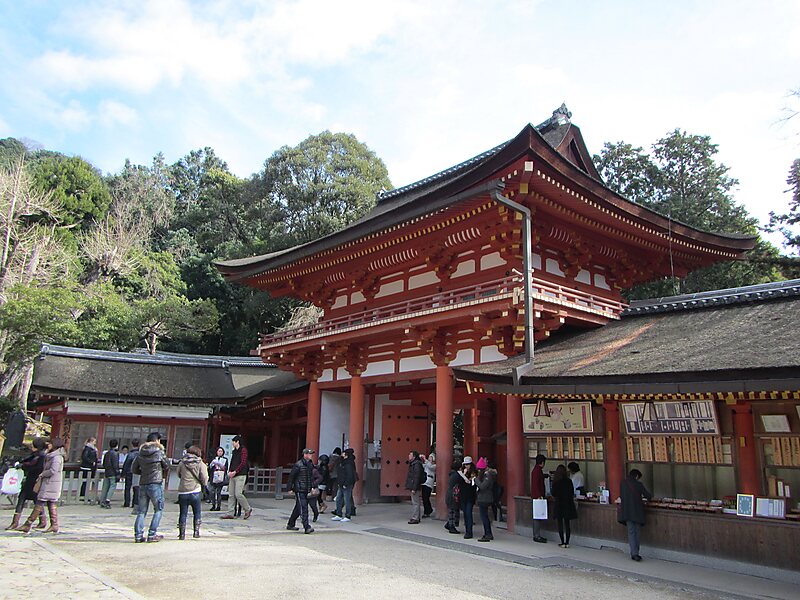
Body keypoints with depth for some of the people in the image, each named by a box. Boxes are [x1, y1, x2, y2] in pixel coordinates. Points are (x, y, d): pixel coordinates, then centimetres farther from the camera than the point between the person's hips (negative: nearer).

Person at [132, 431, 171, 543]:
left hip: (143, 484, 5)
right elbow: (167, 467, 4)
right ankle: (152, 534, 1)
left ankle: (138, 535, 6)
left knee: (141, 511, 11)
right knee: (158, 510, 6)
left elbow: (134, 469, 13)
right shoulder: (159, 452, -5)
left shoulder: (141, 454, 7)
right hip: (156, 484, -5)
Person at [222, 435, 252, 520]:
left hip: (240, 475, -8)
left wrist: (235, 472, -16)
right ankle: (230, 513, 8)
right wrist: (229, 471, 4)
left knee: (238, 494, -12)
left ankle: (248, 509, 5)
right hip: (233, 476, 8)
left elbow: (243, 463, -13)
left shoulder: (243, 450, -6)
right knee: (231, 495, 5)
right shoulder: (234, 451, 19)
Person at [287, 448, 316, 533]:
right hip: (299, 490, -8)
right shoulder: (298, 465, -12)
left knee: (298, 508, 16)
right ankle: (306, 527, -13)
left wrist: (312, 487, 15)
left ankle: (290, 525, 29)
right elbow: (291, 476, -8)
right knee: (303, 508, -12)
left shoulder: (310, 464, 10)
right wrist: (290, 488, -7)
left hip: (306, 490, 8)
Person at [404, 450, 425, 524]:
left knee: (415, 503, -6)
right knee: (414, 503, 15)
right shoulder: (412, 464, 16)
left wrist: (414, 488, -24)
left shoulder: (417, 465, -17)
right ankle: (417, 518, 22)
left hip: (415, 488, -11)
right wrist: (410, 487, 20)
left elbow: (417, 478, -22)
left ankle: (415, 519, -2)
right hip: (413, 487, 11)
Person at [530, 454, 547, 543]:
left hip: (537, 496, 10)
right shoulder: (537, 470, -14)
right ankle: (537, 536, -5)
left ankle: (537, 535, 18)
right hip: (537, 496, -10)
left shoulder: (537, 469, 17)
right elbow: (536, 484, -21)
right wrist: (539, 495, -23)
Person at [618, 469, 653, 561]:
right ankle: (635, 553, 13)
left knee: (631, 532, 4)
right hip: (637, 511, -2)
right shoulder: (639, 484, -8)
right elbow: (648, 496, -3)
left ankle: (634, 553, -7)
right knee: (637, 531, 11)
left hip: (626, 511, 2)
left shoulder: (623, 484, 1)